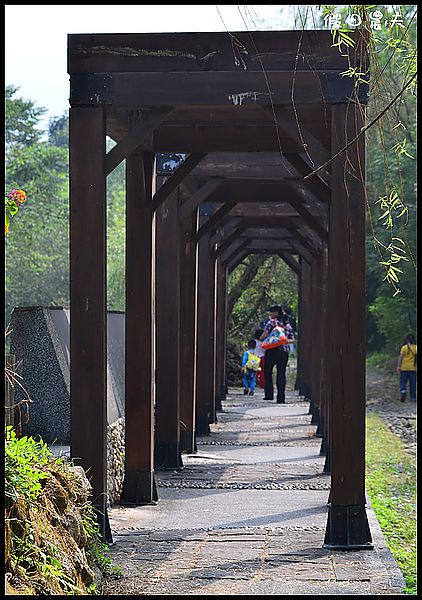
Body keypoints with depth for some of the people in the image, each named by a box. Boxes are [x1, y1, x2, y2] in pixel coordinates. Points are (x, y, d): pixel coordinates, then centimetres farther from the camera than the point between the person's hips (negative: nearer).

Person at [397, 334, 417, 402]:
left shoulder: (404, 347, -6)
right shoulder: (416, 347, -1)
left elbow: (400, 357, -8)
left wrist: (398, 367, -4)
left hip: (404, 368, -1)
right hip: (413, 368, 1)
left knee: (403, 382, 8)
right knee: (412, 384, 8)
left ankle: (403, 391, -18)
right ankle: (413, 398, 9)